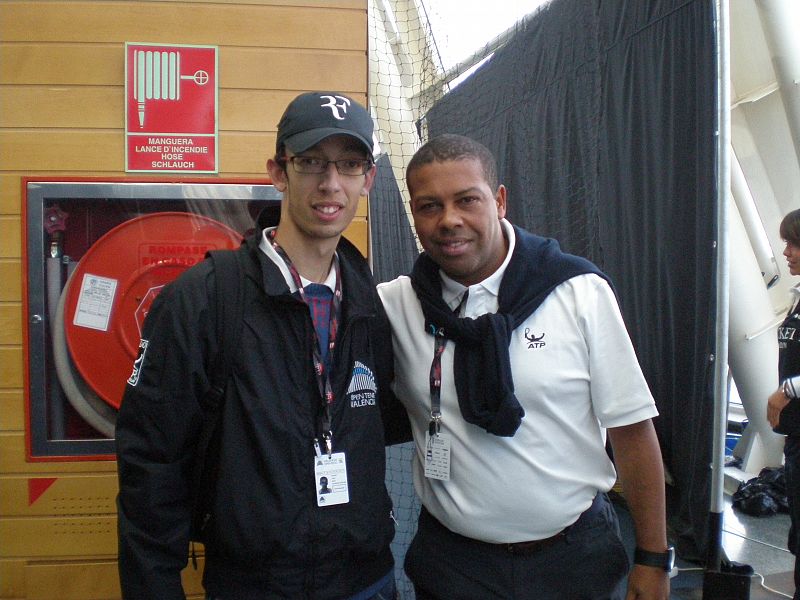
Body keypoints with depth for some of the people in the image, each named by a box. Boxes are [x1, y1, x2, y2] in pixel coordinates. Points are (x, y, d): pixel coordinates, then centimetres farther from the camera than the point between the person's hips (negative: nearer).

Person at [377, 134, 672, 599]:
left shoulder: (581, 291, -10)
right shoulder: (396, 304, -6)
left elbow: (631, 426, -6)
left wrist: (653, 560, -3)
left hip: (575, 555, 0)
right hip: (451, 559, 1)